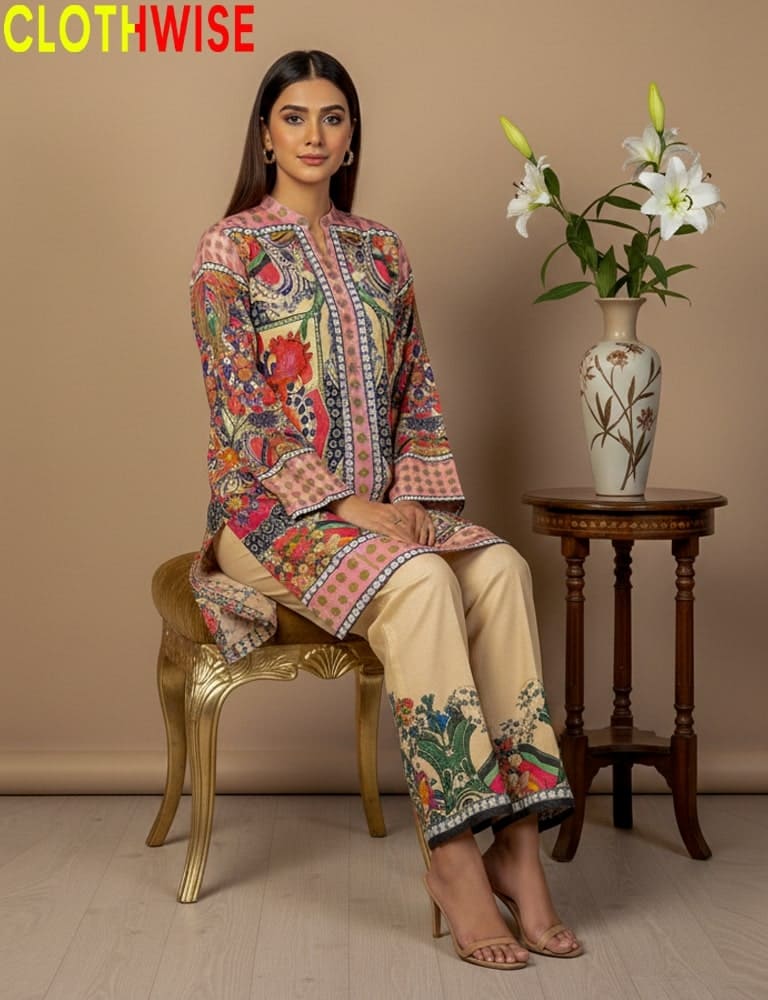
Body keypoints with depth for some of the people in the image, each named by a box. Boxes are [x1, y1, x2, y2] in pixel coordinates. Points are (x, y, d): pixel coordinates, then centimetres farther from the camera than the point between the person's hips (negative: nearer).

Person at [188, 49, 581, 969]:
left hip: (382, 503, 5)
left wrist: (412, 494, -4)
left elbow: (416, 391, 14)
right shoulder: (230, 247, -1)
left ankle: (517, 840, -26)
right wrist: (347, 501, -17)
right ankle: (455, 856, -29)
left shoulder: (380, 249, 15)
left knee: (501, 569, -25)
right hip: (271, 506, -5)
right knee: (417, 582, -33)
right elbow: (240, 408, -10)